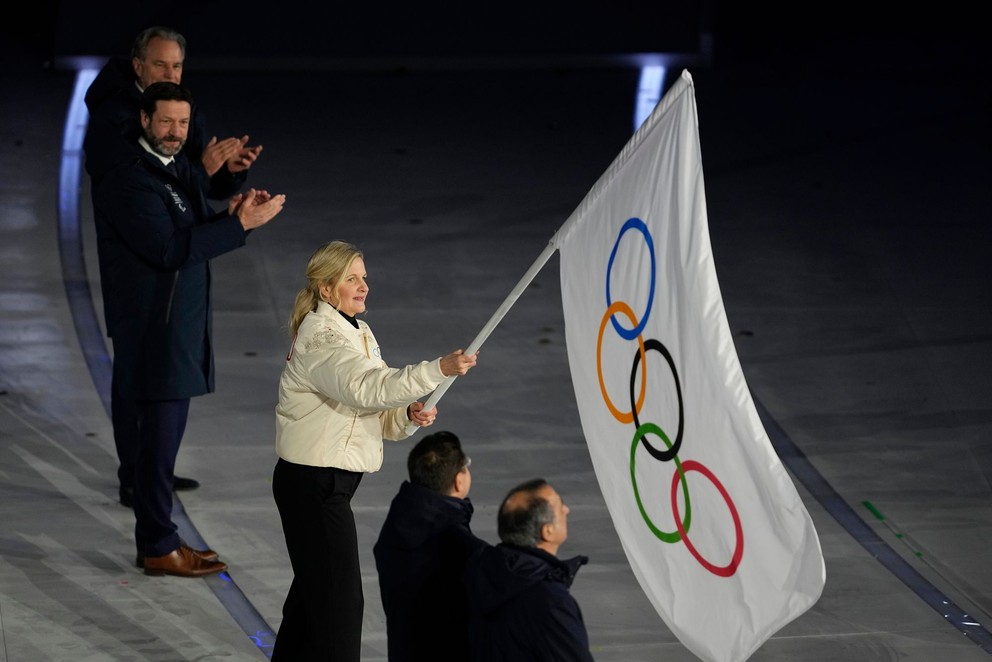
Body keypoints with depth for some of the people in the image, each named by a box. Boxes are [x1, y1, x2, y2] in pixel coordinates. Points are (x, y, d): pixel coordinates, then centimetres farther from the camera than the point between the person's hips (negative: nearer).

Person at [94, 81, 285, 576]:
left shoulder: (177, 170, 13)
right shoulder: (130, 181, -17)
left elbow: (196, 234, 15)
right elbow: (169, 249, -24)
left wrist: (231, 214, -6)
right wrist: (240, 225, -24)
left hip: (183, 328, 9)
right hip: (155, 330, -9)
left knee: (165, 437, 14)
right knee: (159, 438, -5)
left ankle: (159, 538, 22)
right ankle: (158, 549, 2)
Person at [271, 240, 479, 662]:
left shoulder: (356, 331, 14)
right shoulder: (321, 337, -18)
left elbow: (373, 408, 14)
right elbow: (366, 388, -35)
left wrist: (408, 415, -9)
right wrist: (439, 370, -42)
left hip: (331, 480, 10)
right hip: (313, 482, -10)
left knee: (313, 587, 19)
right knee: (340, 596, -8)